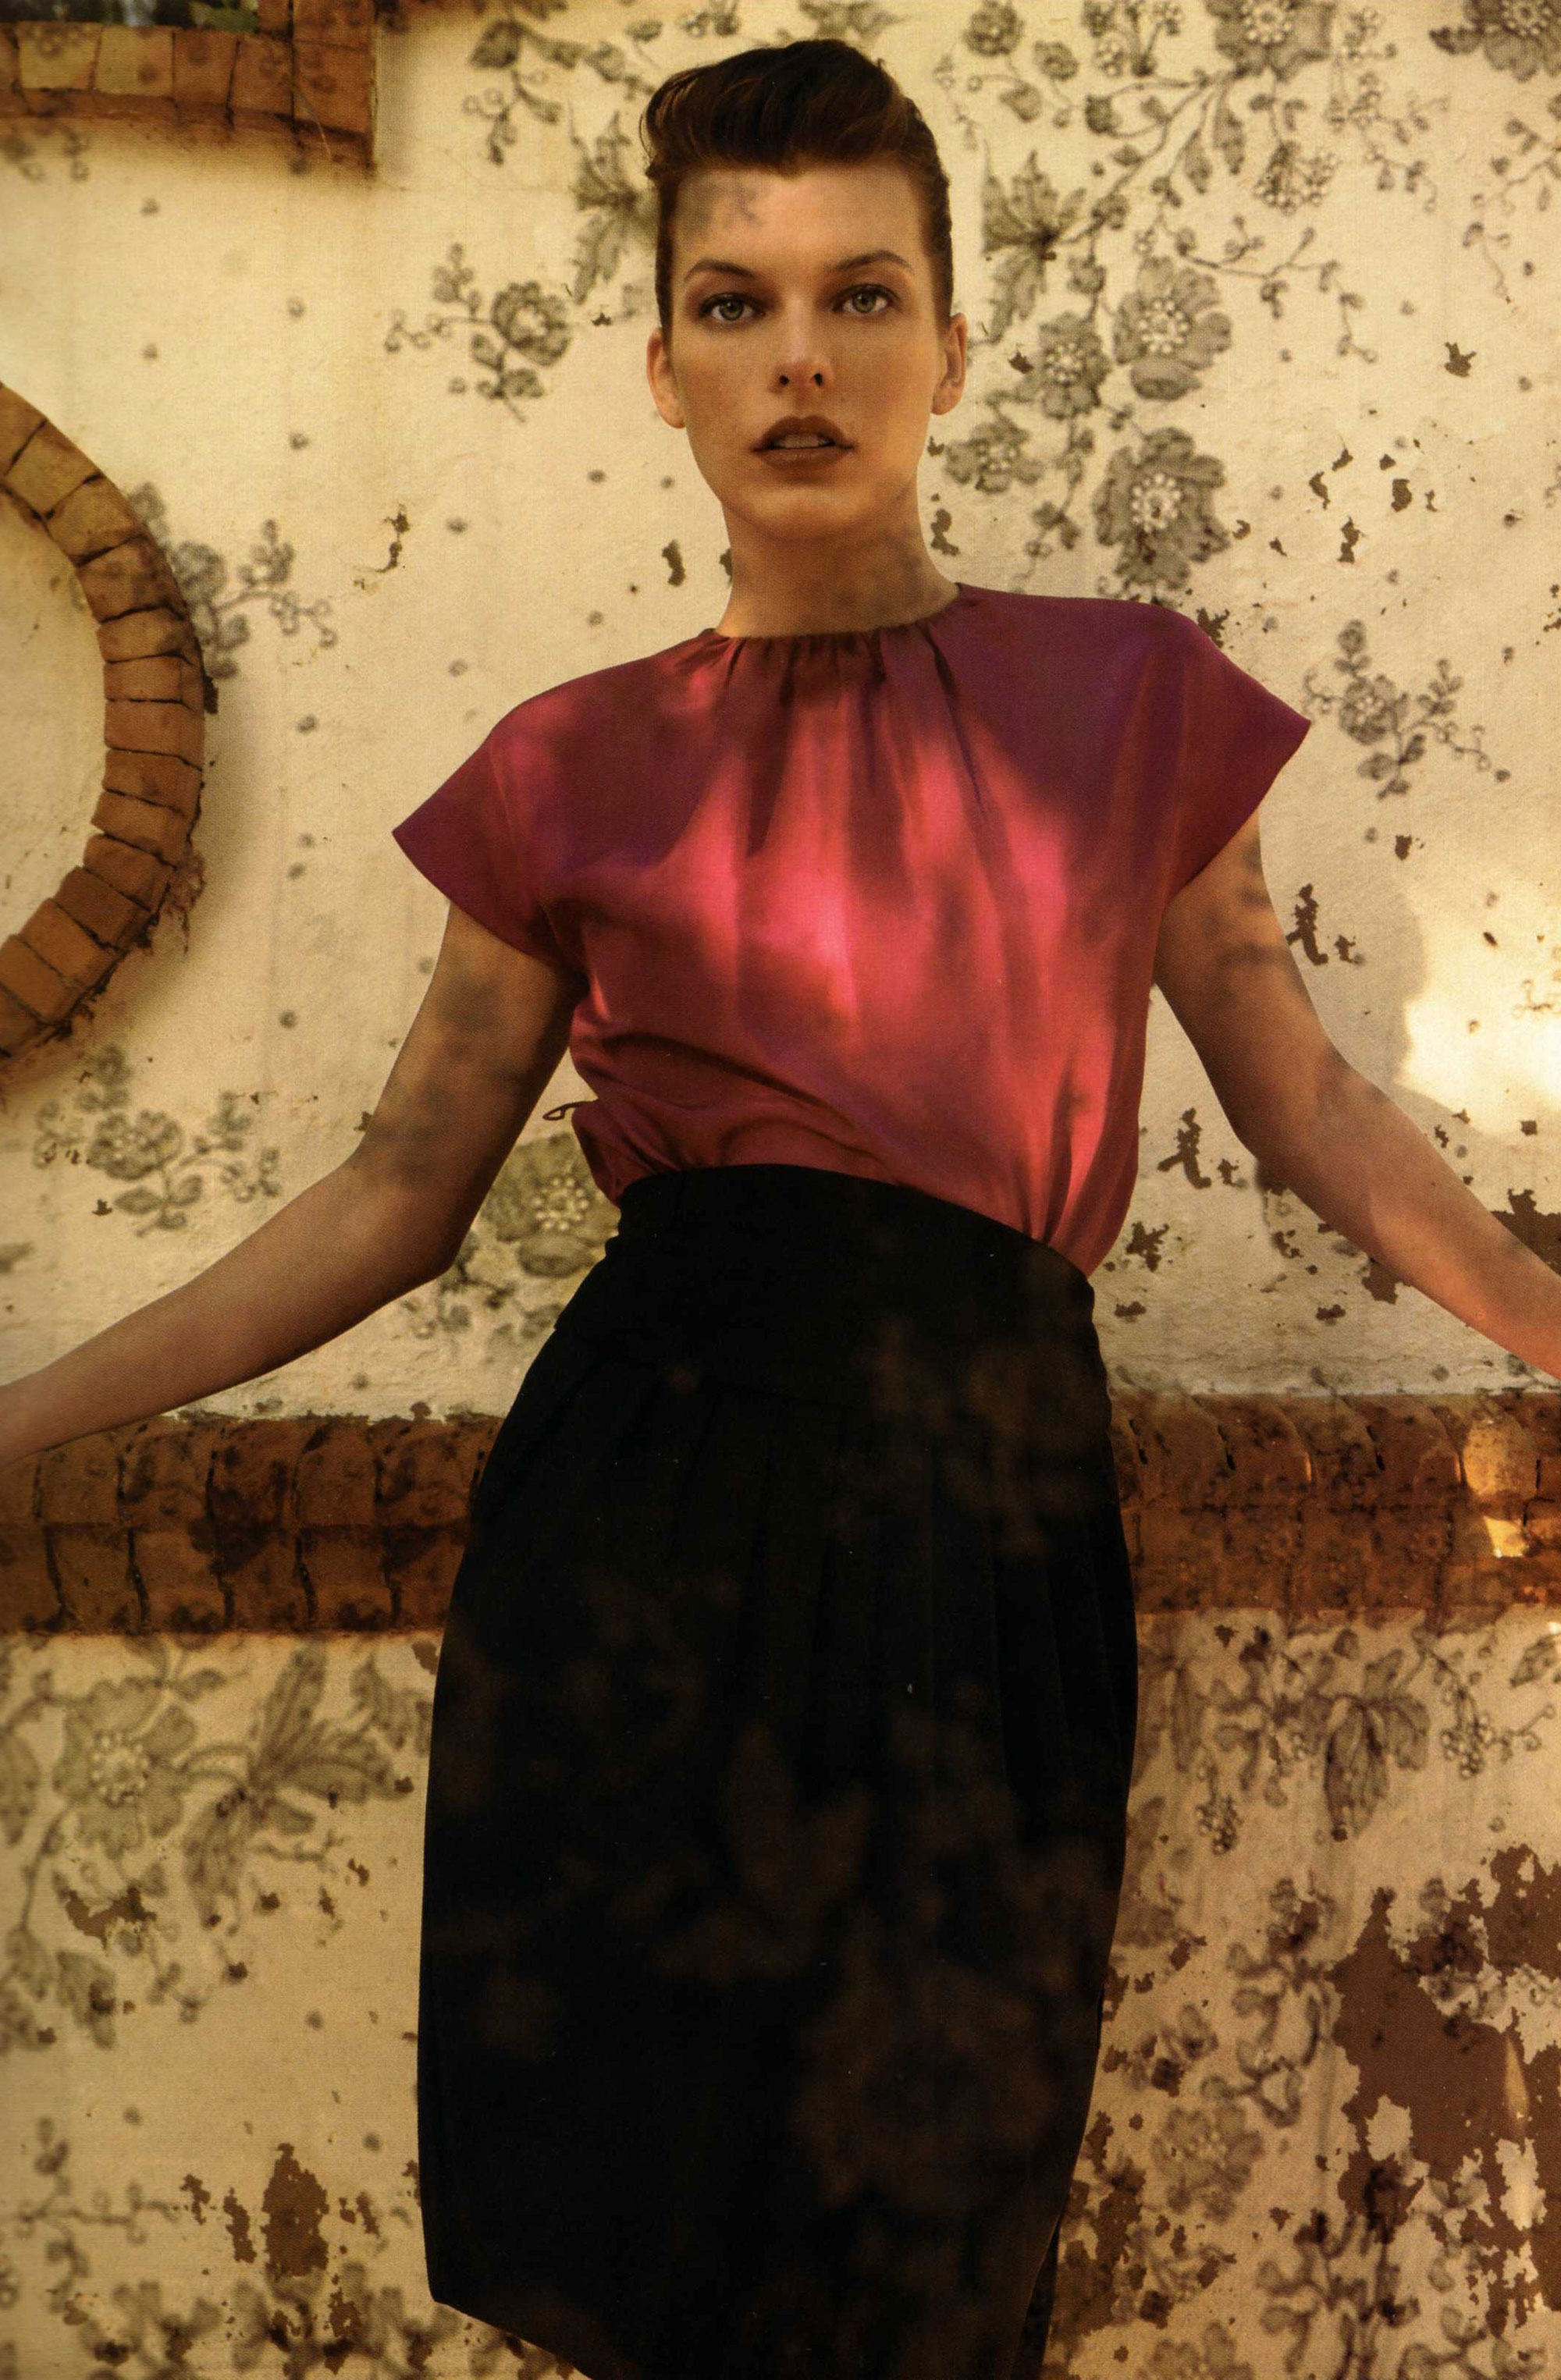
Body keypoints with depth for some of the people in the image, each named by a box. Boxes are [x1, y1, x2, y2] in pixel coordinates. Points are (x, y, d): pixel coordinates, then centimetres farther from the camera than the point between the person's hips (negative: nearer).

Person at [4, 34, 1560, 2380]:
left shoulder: (1125, 694, 5)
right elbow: (399, 1192, 8)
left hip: (981, 1504, 0)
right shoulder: (578, 770, 5)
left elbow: (1305, 1103, 10)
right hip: (640, 1487, 0)